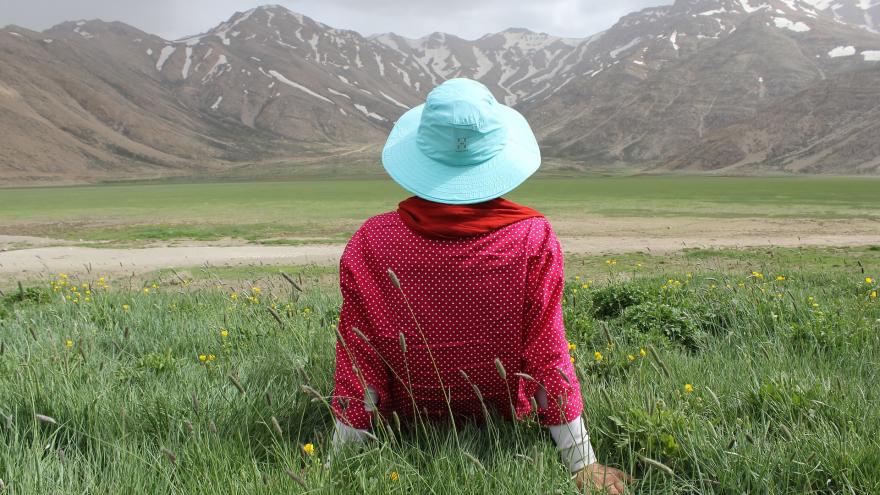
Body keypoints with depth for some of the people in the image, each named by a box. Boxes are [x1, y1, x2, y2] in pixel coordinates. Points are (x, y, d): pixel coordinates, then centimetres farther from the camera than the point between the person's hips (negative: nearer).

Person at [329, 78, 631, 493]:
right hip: (504, 419, 0)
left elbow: (358, 359, -15)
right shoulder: (533, 239, -22)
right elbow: (548, 355, -18)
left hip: (409, 423, 1)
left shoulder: (371, 244, -20)